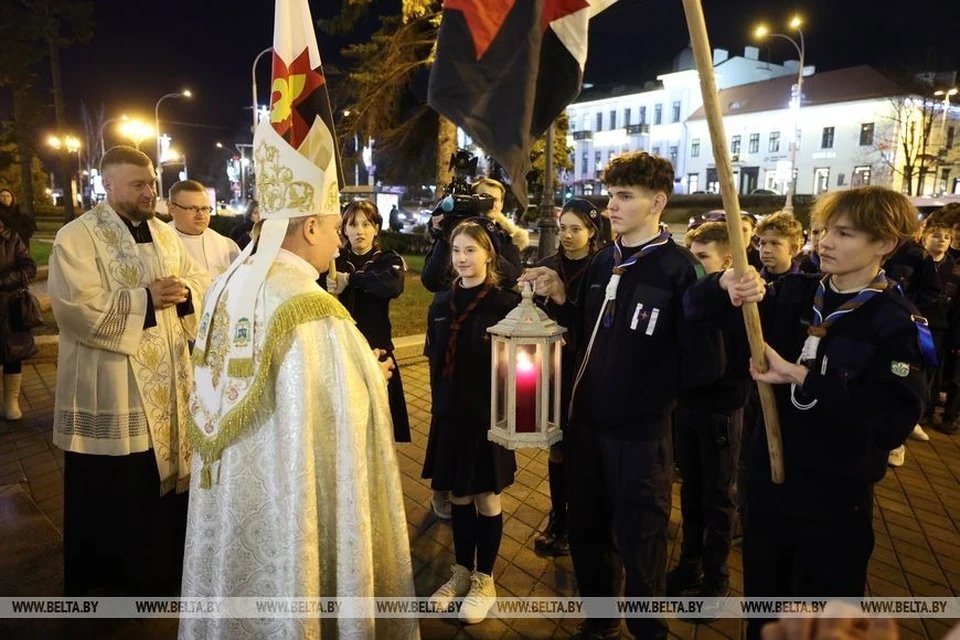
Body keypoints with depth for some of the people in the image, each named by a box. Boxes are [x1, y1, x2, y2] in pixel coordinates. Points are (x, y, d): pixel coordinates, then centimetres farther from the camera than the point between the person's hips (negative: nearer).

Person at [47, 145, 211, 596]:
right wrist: (146, 299, -19)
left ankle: (162, 572, 37)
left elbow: (203, 281, 10)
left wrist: (183, 291, -11)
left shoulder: (164, 233, 11)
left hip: (168, 383, 6)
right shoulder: (77, 236, -10)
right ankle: (105, 582, 29)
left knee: (165, 477, 17)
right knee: (112, 494, 8)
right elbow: (80, 308, -22)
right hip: (109, 389, -6)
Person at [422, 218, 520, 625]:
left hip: (488, 417, -4)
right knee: (458, 497, 16)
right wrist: (440, 404, 6)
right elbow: (435, 361, 9)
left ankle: (484, 581, 29)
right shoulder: (441, 305, 4)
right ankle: (463, 571, 35)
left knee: (486, 498, 10)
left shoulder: (505, 303, -11)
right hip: (448, 416, 4)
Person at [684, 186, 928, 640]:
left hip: (835, 494, -4)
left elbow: (893, 421, -24)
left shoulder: (896, 323, -11)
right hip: (768, 476, 4)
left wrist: (804, 379, -27)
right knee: (761, 599, 21)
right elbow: (696, 309, -4)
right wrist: (725, 284, -25)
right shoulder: (793, 294, 0)